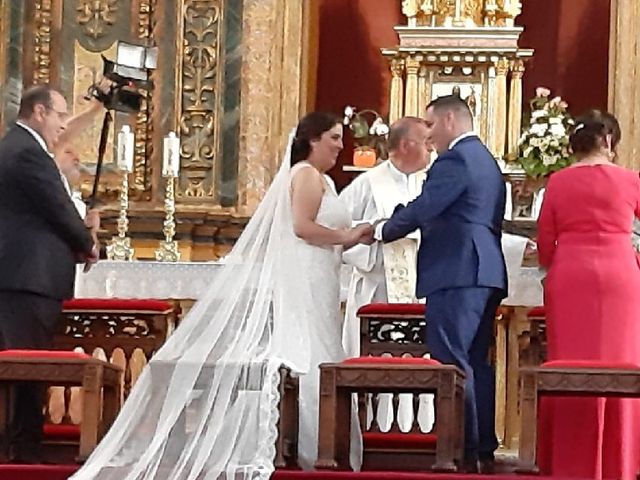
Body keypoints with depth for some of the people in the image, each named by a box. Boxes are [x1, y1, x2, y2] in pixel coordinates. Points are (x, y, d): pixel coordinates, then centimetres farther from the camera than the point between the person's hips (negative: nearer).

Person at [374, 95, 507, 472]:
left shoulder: (455, 160, -11)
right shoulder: (487, 160, 21)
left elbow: (422, 209, -16)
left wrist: (382, 231, 0)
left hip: (456, 274, -10)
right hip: (486, 273, 10)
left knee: (452, 363, -9)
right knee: (477, 363, 11)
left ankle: (465, 452, -11)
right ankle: (484, 451, 13)